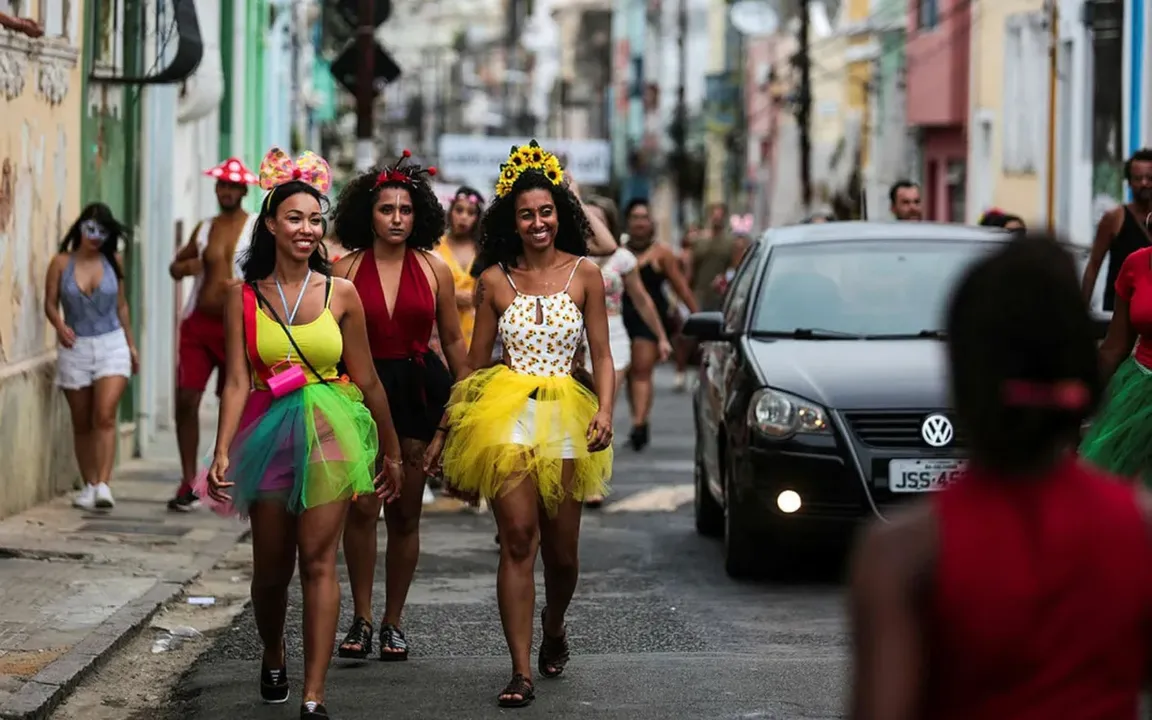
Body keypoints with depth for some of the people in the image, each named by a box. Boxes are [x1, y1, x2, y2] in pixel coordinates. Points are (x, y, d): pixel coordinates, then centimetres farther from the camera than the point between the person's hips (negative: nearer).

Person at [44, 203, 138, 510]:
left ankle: (104, 485, -20)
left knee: (105, 417, -14)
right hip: (76, 348, 1)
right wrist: (59, 325, -19)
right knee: (82, 423, 7)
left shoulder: (113, 263, 3)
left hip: (112, 346, -1)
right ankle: (89, 485, 16)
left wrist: (131, 344, 15)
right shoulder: (61, 263, -1)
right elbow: (50, 303, 1)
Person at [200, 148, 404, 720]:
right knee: (270, 567, 10)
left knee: (317, 560, -10)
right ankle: (273, 659, 40)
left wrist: (390, 452, 12)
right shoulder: (244, 296, 2)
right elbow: (237, 381, -2)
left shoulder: (340, 294, 2)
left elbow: (366, 380, 7)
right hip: (267, 433, 1)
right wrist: (222, 452, -13)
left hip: (329, 432, -1)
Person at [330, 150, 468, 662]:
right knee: (362, 507, -12)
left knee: (405, 513, 6)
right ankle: (361, 620, -3)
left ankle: (393, 621, 14)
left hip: (418, 393, 2)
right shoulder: (346, 269, 1)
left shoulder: (434, 270, 6)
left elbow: (453, 340, 11)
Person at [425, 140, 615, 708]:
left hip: (565, 417, 1)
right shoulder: (495, 281, 7)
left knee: (561, 552, 6)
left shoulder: (585, 276, 5)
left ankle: (553, 628, 39)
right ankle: (522, 672, -12)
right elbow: (475, 363, 13)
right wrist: (444, 432, 13)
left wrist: (604, 412, -12)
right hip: (506, 415, -1)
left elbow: (602, 356, 5)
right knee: (517, 540, -13)